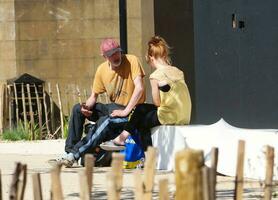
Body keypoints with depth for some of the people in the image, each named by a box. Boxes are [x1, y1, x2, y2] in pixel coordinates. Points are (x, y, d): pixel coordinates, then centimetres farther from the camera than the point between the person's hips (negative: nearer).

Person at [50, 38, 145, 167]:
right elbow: (94, 96, 10)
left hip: (131, 111, -7)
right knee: (78, 109, -3)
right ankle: (69, 150, -9)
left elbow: (139, 88, -23)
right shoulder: (102, 69, 3)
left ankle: (73, 156, -35)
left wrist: (126, 111, -25)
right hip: (113, 108, 7)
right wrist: (87, 107, -14)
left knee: (105, 122, -35)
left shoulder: (131, 61, -14)